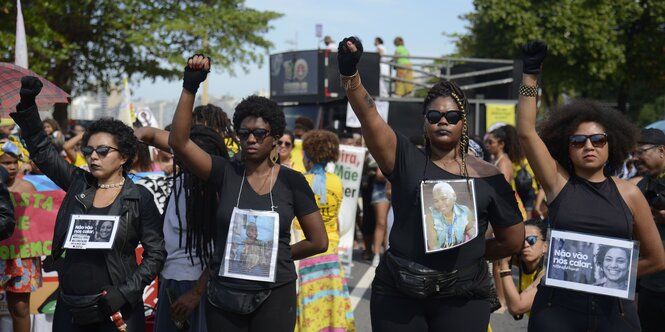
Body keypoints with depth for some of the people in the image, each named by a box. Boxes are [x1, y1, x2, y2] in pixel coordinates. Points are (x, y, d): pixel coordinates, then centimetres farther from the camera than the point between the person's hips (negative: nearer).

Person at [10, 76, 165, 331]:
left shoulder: (140, 198, -5)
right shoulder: (78, 184, 6)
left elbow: (155, 254, -4)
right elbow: (41, 150, 7)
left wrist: (125, 293, -14)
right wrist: (27, 105, -5)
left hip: (115, 309, -4)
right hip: (69, 308, 4)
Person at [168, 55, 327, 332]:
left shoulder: (292, 181, -1)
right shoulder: (226, 172, -1)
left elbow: (319, 241, 3)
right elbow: (178, 142, -14)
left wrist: (275, 255, 6)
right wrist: (190, 87, -19)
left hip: (274, 294, -1)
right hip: (224, 295, 1)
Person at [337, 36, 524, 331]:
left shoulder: (488, 177, 2)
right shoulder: (405, 160, 1)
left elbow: (513, 240, 9)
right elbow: (369, 117, -16)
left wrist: (468, 254, 9)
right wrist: (349, 73, -30)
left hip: (461, 297, 0)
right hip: (397, 292, 0)